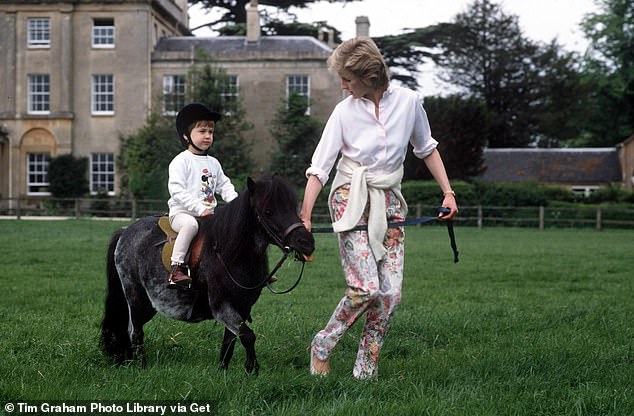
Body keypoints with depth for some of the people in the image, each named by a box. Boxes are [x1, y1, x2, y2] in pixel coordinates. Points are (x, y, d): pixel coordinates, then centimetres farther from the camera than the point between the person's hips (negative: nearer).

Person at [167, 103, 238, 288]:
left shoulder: (213, 163, 17)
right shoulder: (181, 161, -5)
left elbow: (224, 185, 23)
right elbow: (176, 190, -15)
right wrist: (199, 209, -23)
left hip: (209, 213, 7)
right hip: (182, 212, -7)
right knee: (191, 224, -38)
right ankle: (176, 268, -37)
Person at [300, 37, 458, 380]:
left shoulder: (407, 101, -2)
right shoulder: (344, 111, -7)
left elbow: (426, 149, 14)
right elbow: (319, 168, -9)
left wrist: (448, 192, 8)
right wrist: (305, 217, -18)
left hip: (389, 203, 3)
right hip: (352, 200, -3)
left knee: (391, 292, -5)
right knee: (366, 286, -17)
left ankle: (365, 370, 5)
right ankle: (322, 346, 3)